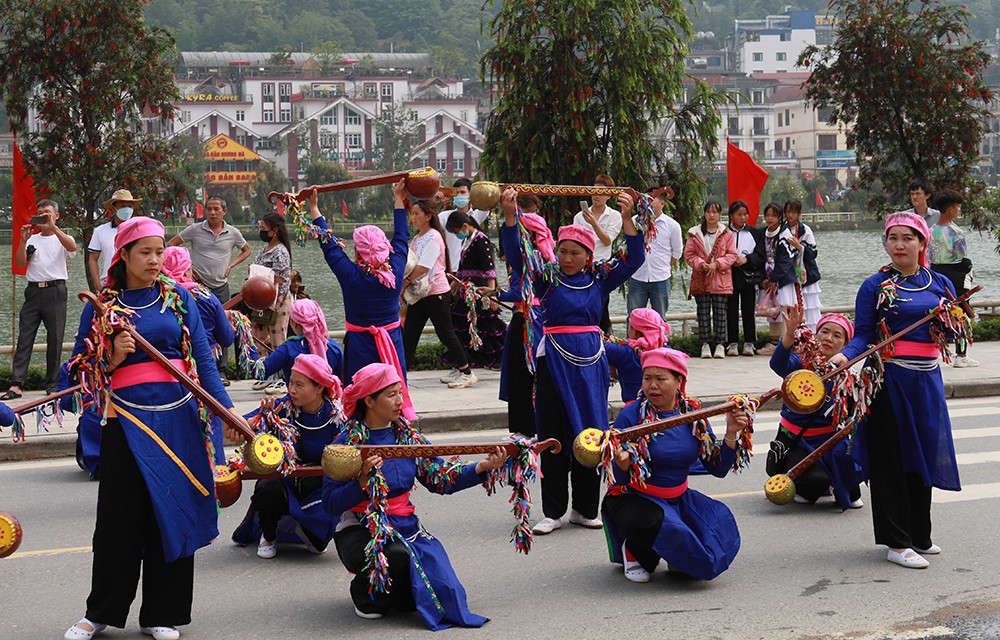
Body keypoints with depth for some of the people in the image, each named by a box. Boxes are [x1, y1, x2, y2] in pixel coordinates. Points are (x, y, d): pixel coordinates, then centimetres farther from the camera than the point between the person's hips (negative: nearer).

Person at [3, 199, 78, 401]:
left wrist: (53, 227, -24)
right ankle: (16, 384, -9)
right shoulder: (32, 239, 15)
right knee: (24, 338, -5)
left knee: (55, 339, 2)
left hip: (55, 291, -2)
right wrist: (23, 241, -7)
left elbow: (72, 247, -18)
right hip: (34, 291, 2)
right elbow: (19, 264, 5)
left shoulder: (62, 238, 7)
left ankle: (52, 384, 11)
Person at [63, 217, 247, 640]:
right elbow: (80, 368, 6)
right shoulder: (101, 306, 4)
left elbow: (203, 358, 6)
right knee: (120, 517, 3)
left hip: (178, 416, 1)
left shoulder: (178, 297, 7)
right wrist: (113, 360, -12)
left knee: (173, 513, 5)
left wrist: (225, 408, -2)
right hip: (127, 419, -1)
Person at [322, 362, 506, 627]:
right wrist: (363, 481, -31)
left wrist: (482, 467, -10)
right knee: (396, 555, -36)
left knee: (440, 589, -14)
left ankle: (389, 594, 21)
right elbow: (331, 503, -16)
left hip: (404, 524, 5)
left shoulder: (407, 435, 6)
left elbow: (439, 478, 2)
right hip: (360, 530, -5)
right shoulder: (348, 441, -10)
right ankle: (366, 596, -1)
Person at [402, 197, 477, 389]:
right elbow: (410, 264, 10)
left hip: (436, 293, -8)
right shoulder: (417, 238, 13)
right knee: (409, 334, 3)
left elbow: (423, 267, -22)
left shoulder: (433, 237, -14)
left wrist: (405, 283, -18)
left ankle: (467, 373, 9)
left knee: (446, 333, -2)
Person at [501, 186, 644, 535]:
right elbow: (516, 256, -10)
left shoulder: (600, 278, 7)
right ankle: (553, 512, 7)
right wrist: (510, 216, -21)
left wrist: (627, 218, -9)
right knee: (552, 436, 1)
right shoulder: (547, 277, 1)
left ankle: (585, 508, 17)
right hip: (554, 359, -2)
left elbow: (634, 258, 1)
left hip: (591, 360, 2)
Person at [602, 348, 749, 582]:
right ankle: (632, 552, 1)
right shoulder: (631, 416, -15)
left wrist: (731, 434, -13)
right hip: (634, 499, -4)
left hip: (679, 499, 5)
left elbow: (718, 469, 0)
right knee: (654, 522, -36)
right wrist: (622, 465, -39)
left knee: (720, 522, -19)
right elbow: (621, 480, -17)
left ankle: (677, 558, 13)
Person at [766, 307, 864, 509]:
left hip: (828, 439, 3)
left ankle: (850, 492, 9)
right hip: (796, 441, -3)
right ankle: (806, 490, 12)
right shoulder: (802, 362, -10)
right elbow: (778, 365, -35)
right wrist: (789, 335, -51)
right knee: (816, 480, -29)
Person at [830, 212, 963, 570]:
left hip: (926, 379, 4)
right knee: (890, 458, -2)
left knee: (922, 454, 12)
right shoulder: (875, 286, -2)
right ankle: (896, 542, 4)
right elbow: (863, 335, -6)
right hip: (888, 380, -4)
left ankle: (919, 535, 26)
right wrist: (844, 355, -24)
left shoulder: (940, 284, 10)